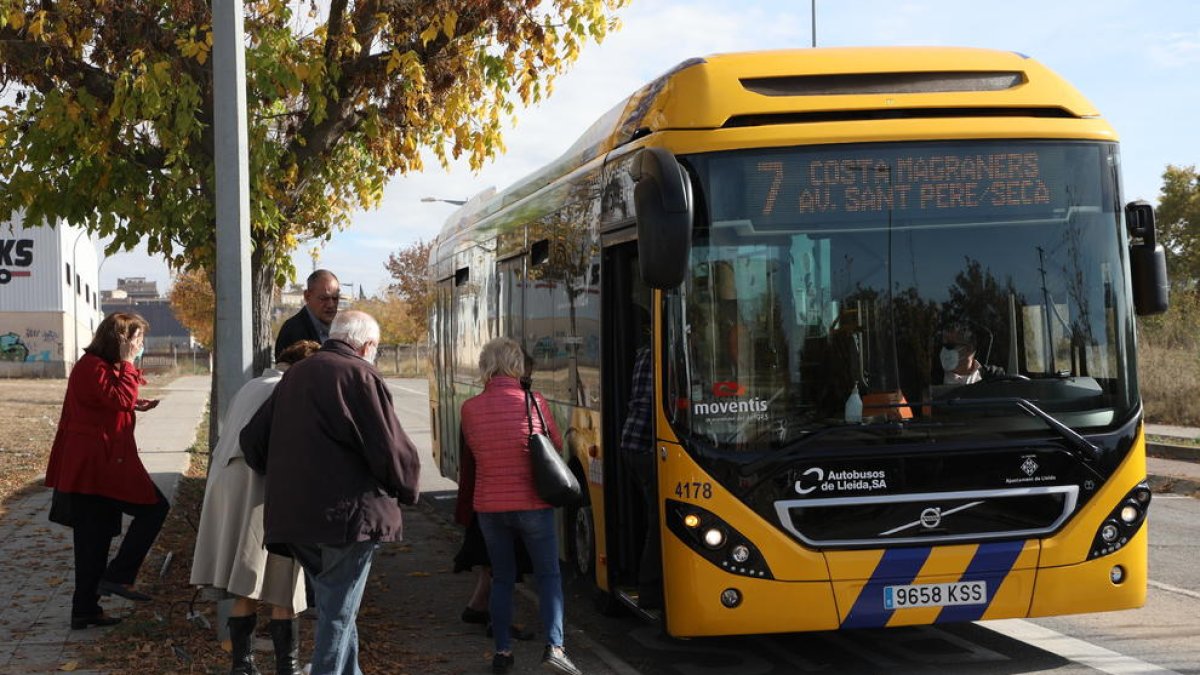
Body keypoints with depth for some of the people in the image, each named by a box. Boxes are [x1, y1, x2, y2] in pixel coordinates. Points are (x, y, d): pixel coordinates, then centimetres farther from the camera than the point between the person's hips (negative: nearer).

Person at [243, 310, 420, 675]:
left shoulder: (294, 375, 14)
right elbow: (393, 452, -14)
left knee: (335, 607, 19)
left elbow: (252, 439, 18)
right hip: (347, 514, -7)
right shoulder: (360, 376, -9)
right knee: (338, 613, -1)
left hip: (293, 514, 7)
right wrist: (406, 490, 5)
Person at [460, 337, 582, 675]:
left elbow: (473, 448, 6)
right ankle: (554, 645, -6)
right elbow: (557, 444, 4)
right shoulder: (534, 401, -8)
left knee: (502, 578, 15)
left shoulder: (470, 408, -5)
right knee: (549, 575, 8)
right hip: (533, 505, -2)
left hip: (490, 506, 2)